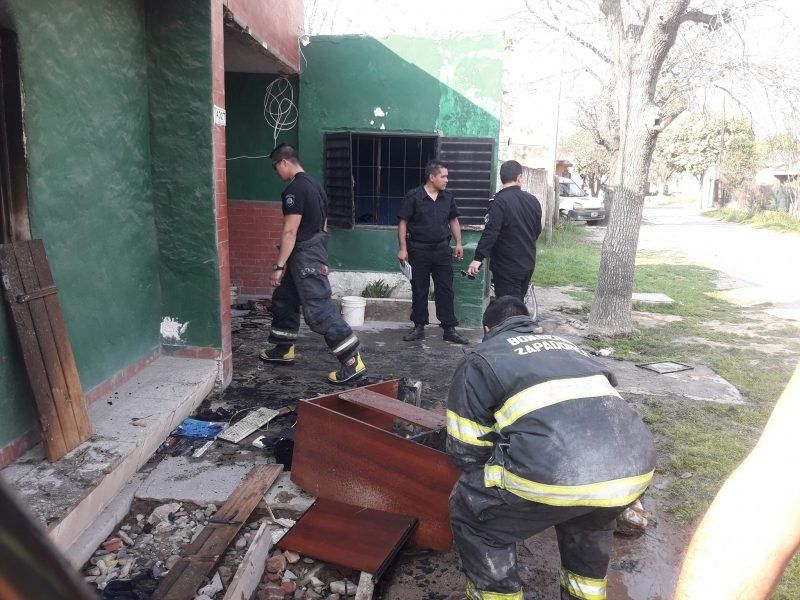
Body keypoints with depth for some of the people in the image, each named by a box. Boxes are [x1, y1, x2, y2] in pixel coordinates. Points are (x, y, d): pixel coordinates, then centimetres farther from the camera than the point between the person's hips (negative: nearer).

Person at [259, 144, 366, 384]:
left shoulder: (295, 189, -16)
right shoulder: (313, 184, 15)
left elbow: (290, 231, -22)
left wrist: (278, 266, -20)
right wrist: (321, 259, 23)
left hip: (304, 256, -10)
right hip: (314, 251, 10)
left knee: (317, 309, -11)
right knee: (284, 299, 21)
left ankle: (353, 361, -12)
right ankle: (284, 349, 33)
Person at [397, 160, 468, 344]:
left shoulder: (447, 197, 6)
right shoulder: (413, 197, -7)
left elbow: (453, 220, 16)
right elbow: (403, 223, -7)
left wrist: (458, 243, 9)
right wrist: (403, 248, -13)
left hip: (442, 249, 3)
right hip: (419, 250, -3)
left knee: (445, 289, 3)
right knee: (419, 290, 7)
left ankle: (449, 329, 10)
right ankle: (419, 327, 19)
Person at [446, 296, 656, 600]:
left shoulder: (479, 359, 19)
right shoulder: (565, 345, 35)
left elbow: (465, 449, 18)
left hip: (556, 473, -6)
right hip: (635, 466, 7)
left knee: (471, 514, 20)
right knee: (590, 514, 39)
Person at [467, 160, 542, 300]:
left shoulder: (499, 202, -16)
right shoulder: (533, 200, 5)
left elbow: (490, 232, -26)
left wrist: (478, 258, -27)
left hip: (507, 267, -7)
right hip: (528, 264, 7)